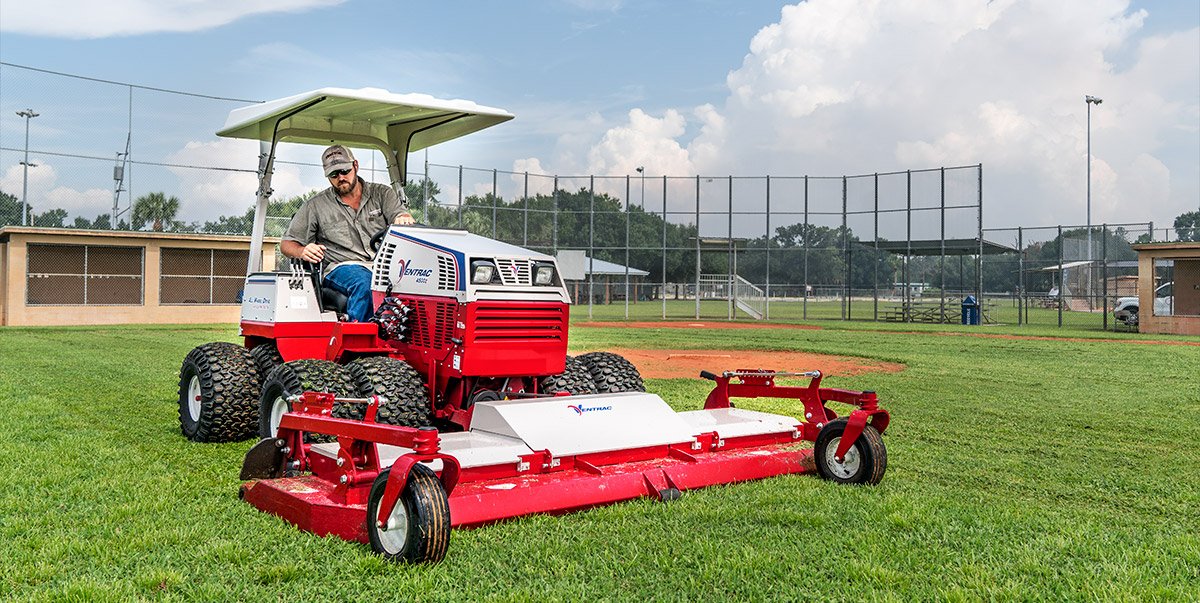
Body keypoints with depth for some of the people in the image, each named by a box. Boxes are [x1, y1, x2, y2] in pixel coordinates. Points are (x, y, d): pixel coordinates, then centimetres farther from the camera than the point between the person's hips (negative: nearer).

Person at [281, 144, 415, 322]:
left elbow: (402, 215, 4)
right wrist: (302, 252, -9)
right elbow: (287, 244, 17)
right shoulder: (315, 206, 16)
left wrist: (403, 219, -24)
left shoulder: (382, 193, 19)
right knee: (364, 282, -38)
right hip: (342, 267, -1)